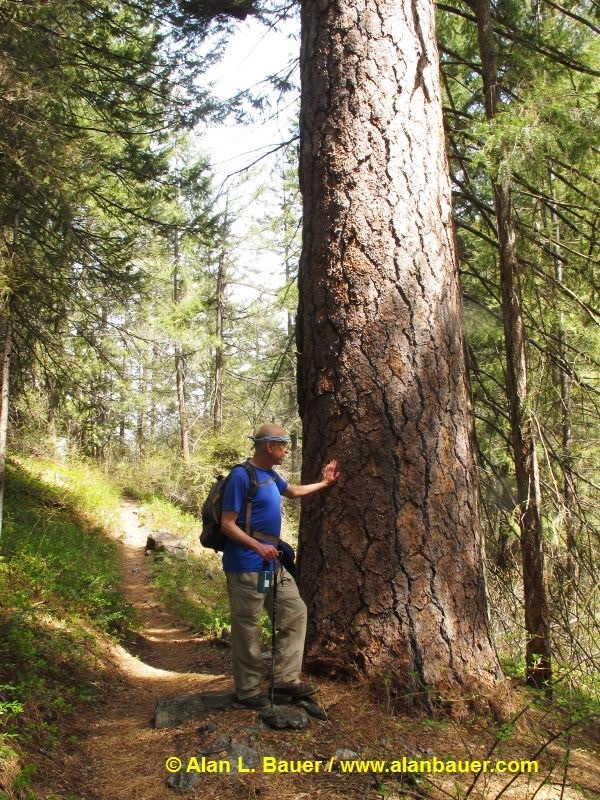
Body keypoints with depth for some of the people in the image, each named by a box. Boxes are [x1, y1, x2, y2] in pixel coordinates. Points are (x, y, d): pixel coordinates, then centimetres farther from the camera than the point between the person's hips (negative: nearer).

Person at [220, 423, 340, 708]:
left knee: (295, 612, 12)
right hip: (247, 567, -10)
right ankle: (248, 691, 15)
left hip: (273, 565, 10)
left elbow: (293, 491, 33)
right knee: (247, 628, 2)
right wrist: (258, 546, -28)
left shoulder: (270, 475, 12)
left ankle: (286, 678, 20)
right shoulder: (241, 476, -16)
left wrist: (323, 483, 33)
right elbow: (227, 524, -18)